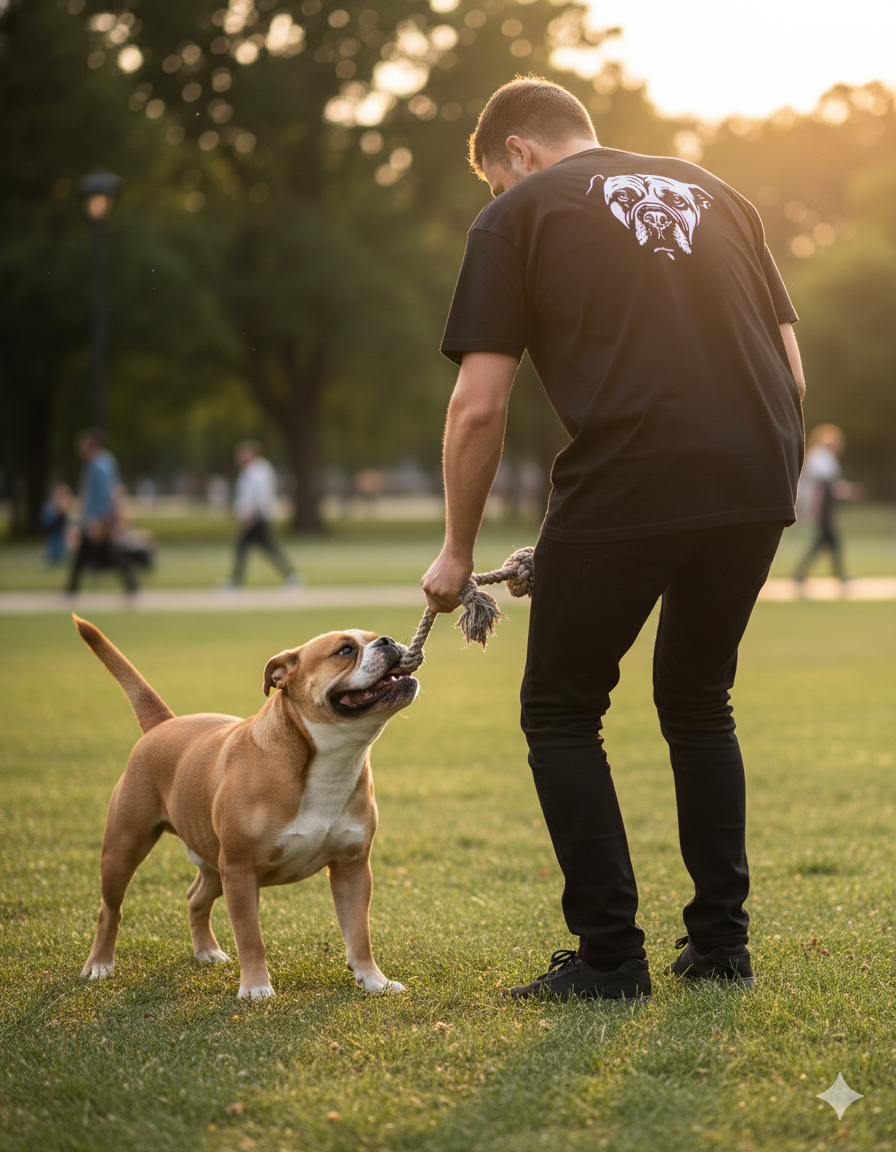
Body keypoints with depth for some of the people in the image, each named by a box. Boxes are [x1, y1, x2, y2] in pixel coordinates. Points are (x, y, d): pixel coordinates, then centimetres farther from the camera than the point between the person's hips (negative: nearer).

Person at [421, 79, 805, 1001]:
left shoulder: (517, 215, 10)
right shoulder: (711, 195, 25)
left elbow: (479, 406, 2)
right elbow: (792, 370, 20)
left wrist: (457, 552, 11)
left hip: (628, 482, -5)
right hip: (760, 480, 6)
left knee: (561, 712, 10)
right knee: (698, 701, 23)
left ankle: (609, 957, 7)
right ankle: (720, 943, 23)